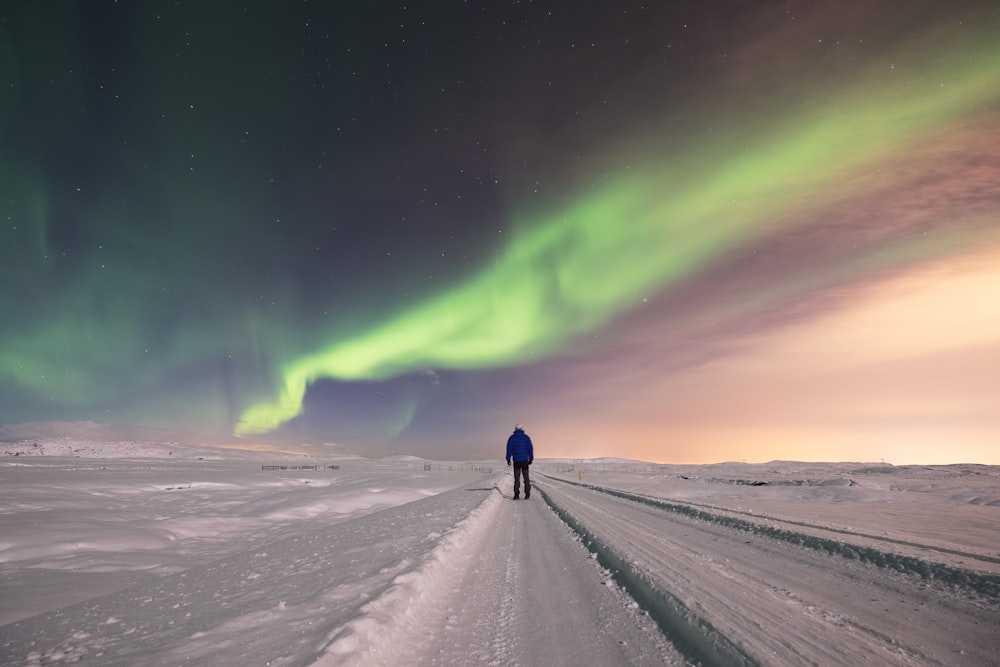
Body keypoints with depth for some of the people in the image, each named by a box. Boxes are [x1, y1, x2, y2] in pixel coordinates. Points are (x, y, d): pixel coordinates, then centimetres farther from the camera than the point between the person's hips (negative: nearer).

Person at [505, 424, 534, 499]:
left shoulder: (512, 438, 1)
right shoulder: (526, 437, 2)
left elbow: (509, 448, -3)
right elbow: (530, 448, 0)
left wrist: (508, 459, 2)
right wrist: (531, 459, 5)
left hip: (516, 460, -1)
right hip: (525, 460, 1)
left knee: (516, 478, 3)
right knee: (526, 477, 7)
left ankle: (516, 494, -4)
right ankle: (527, 494, 3)